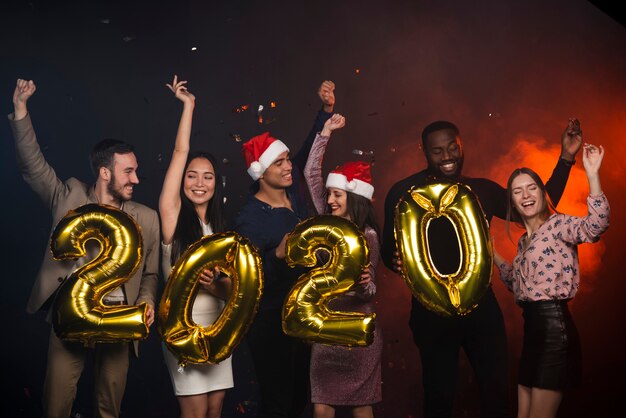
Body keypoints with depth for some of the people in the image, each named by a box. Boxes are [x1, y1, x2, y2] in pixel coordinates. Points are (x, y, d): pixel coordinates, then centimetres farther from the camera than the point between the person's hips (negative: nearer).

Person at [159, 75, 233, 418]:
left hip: (217, 327, 6)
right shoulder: (173, 216, -4)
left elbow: (229, 288, 7)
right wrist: (188, 105, -1)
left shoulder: (220, 229, 12)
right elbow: (180, 153, -9)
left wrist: (212, 284, -15)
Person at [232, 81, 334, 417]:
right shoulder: (249, 219, -19)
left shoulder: (294, 189, -1)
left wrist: (326, 110, 4)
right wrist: (279, 254, -36)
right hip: (269, 322, -7)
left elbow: (310, 150, 13)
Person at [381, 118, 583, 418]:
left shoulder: (483, 190, 6)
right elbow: (388, 248, -6)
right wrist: (396, 260, -29)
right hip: (433, 311, -3)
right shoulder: (405, 192, -6)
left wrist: (565, 158, 9)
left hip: (482, 306, 3)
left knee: (497, 393, 10)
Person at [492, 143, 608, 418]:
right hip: (533, 330, 8)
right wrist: (492, 254, 23)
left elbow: (596, 225, -29)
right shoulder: (524, 241, 16)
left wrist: (592, 175, -37)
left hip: (553, 328, -8)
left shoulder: (558, 224, -8)